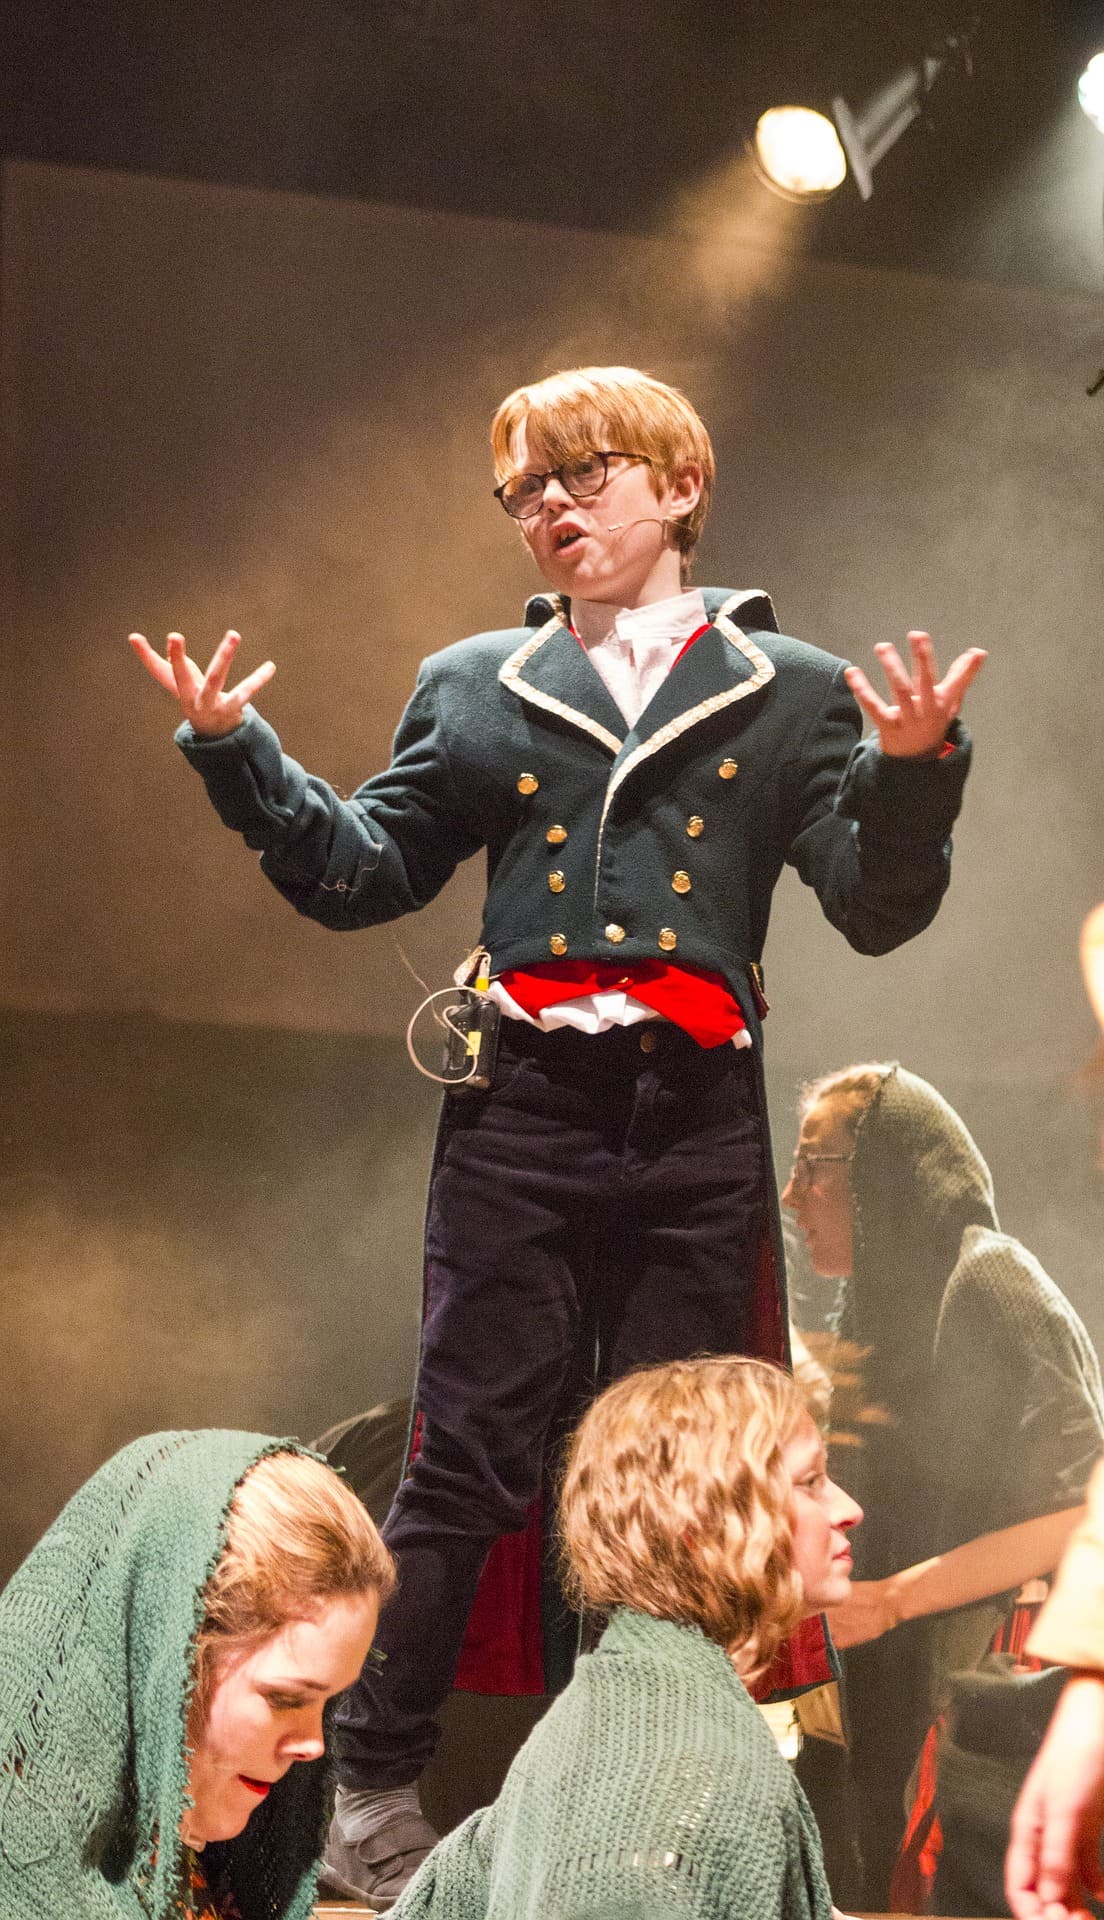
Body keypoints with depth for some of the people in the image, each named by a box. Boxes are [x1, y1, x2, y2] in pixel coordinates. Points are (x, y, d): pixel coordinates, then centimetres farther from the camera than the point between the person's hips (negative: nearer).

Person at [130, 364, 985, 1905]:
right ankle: (372, 1792, 9)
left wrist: (915, 768, -13)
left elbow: (878, 910, 4)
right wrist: (238, 752, 4)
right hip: (518, 1114, 0)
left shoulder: (793, 694, 10)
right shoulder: (475, 689, 14)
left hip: (695, 1130, 0)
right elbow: (365, 872, 14)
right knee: (468, 1461, -1)